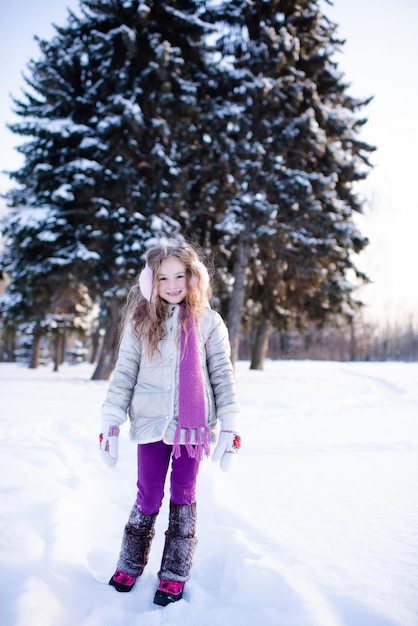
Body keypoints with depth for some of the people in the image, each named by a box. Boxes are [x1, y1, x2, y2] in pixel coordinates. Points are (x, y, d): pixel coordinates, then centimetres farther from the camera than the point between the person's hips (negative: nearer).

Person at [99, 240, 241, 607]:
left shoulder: (208, 322, 0)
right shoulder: (141, 322, 2)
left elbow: (223, 376, 0)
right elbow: (124, 374, 3)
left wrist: (230, 427, -4)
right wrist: (110, 423, -1)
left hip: (193, 425, 0)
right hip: (151, 424, 1)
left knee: (184, 497, 10)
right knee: (148, 497, 10)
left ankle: (175, 573, 24)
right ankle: (130, 564, 31)